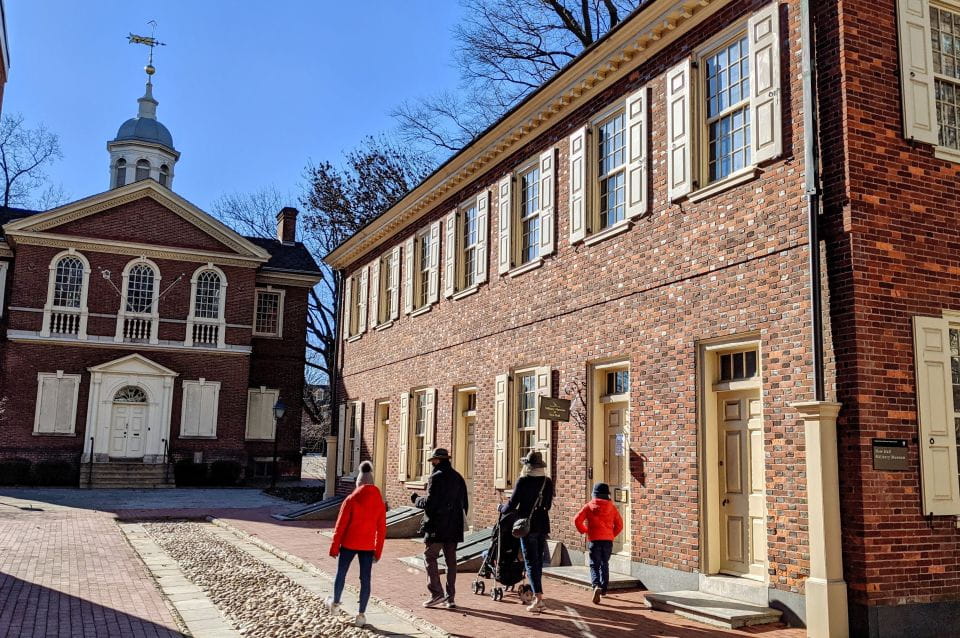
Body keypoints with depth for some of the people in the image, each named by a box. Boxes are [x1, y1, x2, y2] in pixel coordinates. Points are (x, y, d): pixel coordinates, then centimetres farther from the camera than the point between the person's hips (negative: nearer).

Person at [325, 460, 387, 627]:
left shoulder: (351, 500, -9)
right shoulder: (380, 503, 1)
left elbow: (340, 526, -9)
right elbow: (382, 529, 3)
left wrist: (334, 547, -2)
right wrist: (378, 551, 10)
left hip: (349, 544, -2)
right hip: (368, 546, 2)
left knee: (341, 573, 17)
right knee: (365, 579, 5)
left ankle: (335, 604, 33)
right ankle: (361, 615, 6)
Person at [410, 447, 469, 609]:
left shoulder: (436, 477, -12)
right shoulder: (458, 478, 12)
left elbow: (430, 503, -17)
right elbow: (464, 503, 14)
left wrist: (416, 499, 1)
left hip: (437, 526, -7)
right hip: (454, 527, 7)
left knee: (430, 557, 3)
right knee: (451, 561, 10)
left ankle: (436, 593, -4)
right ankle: (451, 597, 12)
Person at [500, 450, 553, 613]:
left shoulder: (523, 482, -12)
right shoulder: (548, 482, 4)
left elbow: (512, 504, -9)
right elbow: (548, 505, 12)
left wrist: (502, 508, 12)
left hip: (528, 526, -5)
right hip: (543, 526, 5)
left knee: (531, 562, -2)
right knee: (538, 561, 15)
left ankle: (539, 598, -9)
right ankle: (537, 595, 21)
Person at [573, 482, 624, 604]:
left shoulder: (589, 506, -1)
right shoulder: (612, 507, 4)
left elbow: (577, 520, -7)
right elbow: (619, 524, 5)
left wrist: (583, 530, 10)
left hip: (594, 540, -2)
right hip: (608, 540, 2)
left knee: (594, 565, 0)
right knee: (604, 564, 19)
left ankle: (597, 586, -24)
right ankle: (603, 589, 26)